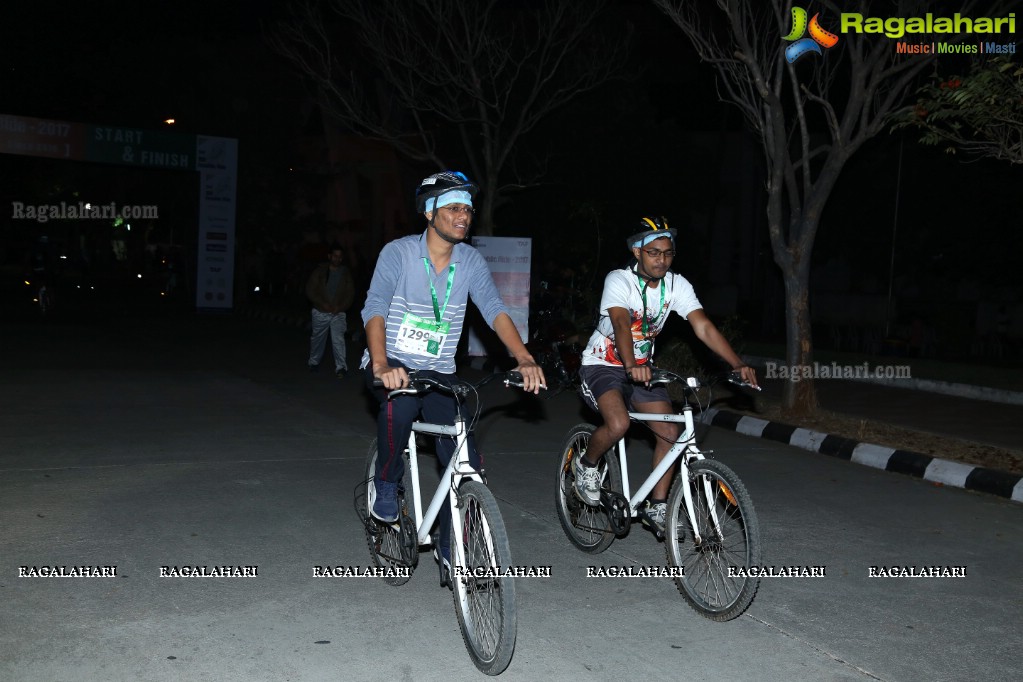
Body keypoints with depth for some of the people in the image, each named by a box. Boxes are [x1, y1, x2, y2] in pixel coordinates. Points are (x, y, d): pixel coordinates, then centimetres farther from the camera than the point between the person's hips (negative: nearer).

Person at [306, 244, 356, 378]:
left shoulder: (346, 273, 4)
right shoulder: (320, 271, 0)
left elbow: (350, 293, 3)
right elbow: (310, 290, -2)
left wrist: (340, 307, -11)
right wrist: (323, 304, -12)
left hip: (338, 313, -1)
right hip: (320, 312, 1)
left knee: (338, 339, -14)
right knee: (317, 338, 12)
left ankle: (341, 367, -15)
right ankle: (314, 363, 32)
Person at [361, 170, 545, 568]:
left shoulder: (471, 261, -2)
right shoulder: (398, 252, -13)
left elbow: (495, 310, -13)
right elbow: (375, 310, -24)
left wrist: (525, 360, -30)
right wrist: (382, 366, -42)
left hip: (438, 372, 4)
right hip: (392, 365, -3)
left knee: (467, 462, -9)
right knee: (401, 403, -38)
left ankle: (451, 549, 14)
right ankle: (386, 485, -8)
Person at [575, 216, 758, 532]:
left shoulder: (676, 285, -8)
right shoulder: (618, 280, -22)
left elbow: (704, 327, -17)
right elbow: (621, 324, -39)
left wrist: (739, 365, -30)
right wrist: (632, 366, -57)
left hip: (642, 367, 6)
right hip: (602, 365, -5)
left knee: (670, 433, -6)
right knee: (618, 424, -30)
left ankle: (656, 507, 11)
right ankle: (588, 465, 2)